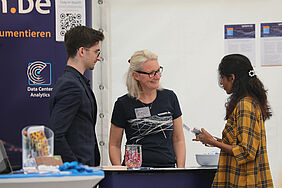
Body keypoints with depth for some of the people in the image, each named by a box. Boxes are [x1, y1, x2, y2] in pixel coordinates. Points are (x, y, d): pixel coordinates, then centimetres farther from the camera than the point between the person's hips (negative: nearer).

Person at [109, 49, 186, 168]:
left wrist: (180, 169, 3)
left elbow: (178, 140, 15)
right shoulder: (123, 104, 1)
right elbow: (114, 145, 7)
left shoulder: (169, 97, 10)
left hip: (168, 168, 2)